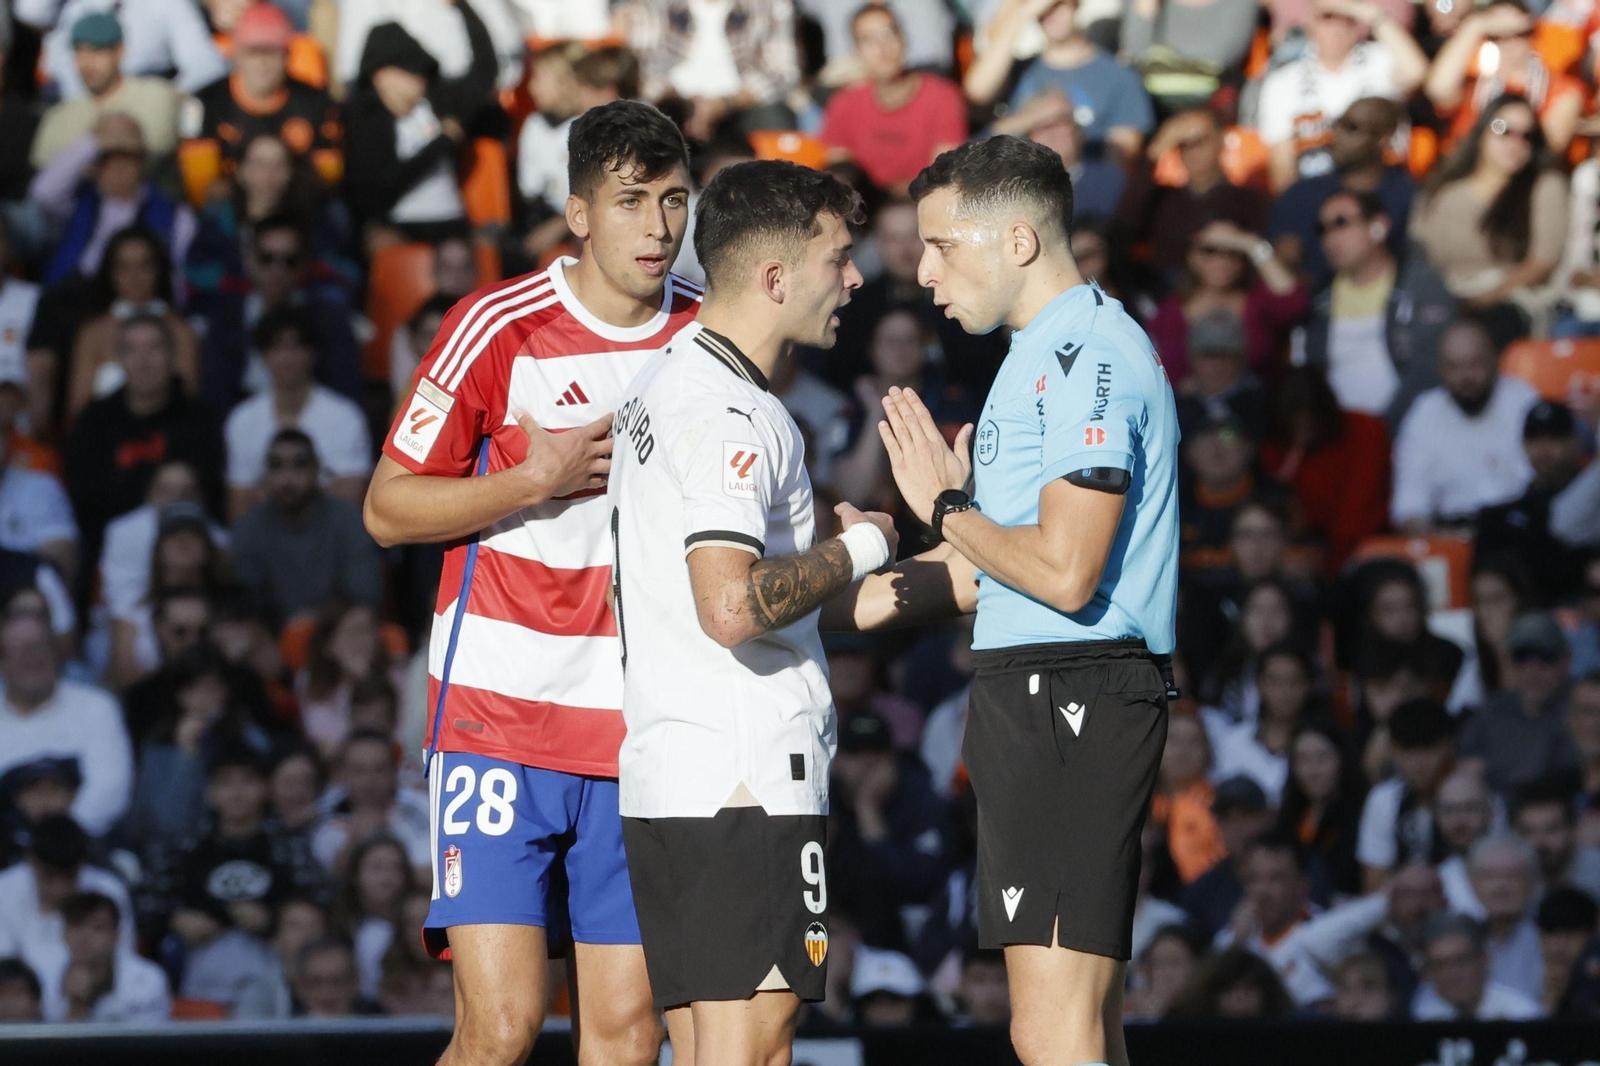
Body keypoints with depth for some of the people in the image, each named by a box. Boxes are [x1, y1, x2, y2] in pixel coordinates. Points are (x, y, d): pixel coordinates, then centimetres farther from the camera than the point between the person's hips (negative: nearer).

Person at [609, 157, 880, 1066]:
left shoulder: (664, 382, 18)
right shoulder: (730, 412, -15)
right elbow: (732, 606, -26)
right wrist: (853, 552, -11)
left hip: (664, 777, 10)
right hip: (748, 784, -10)